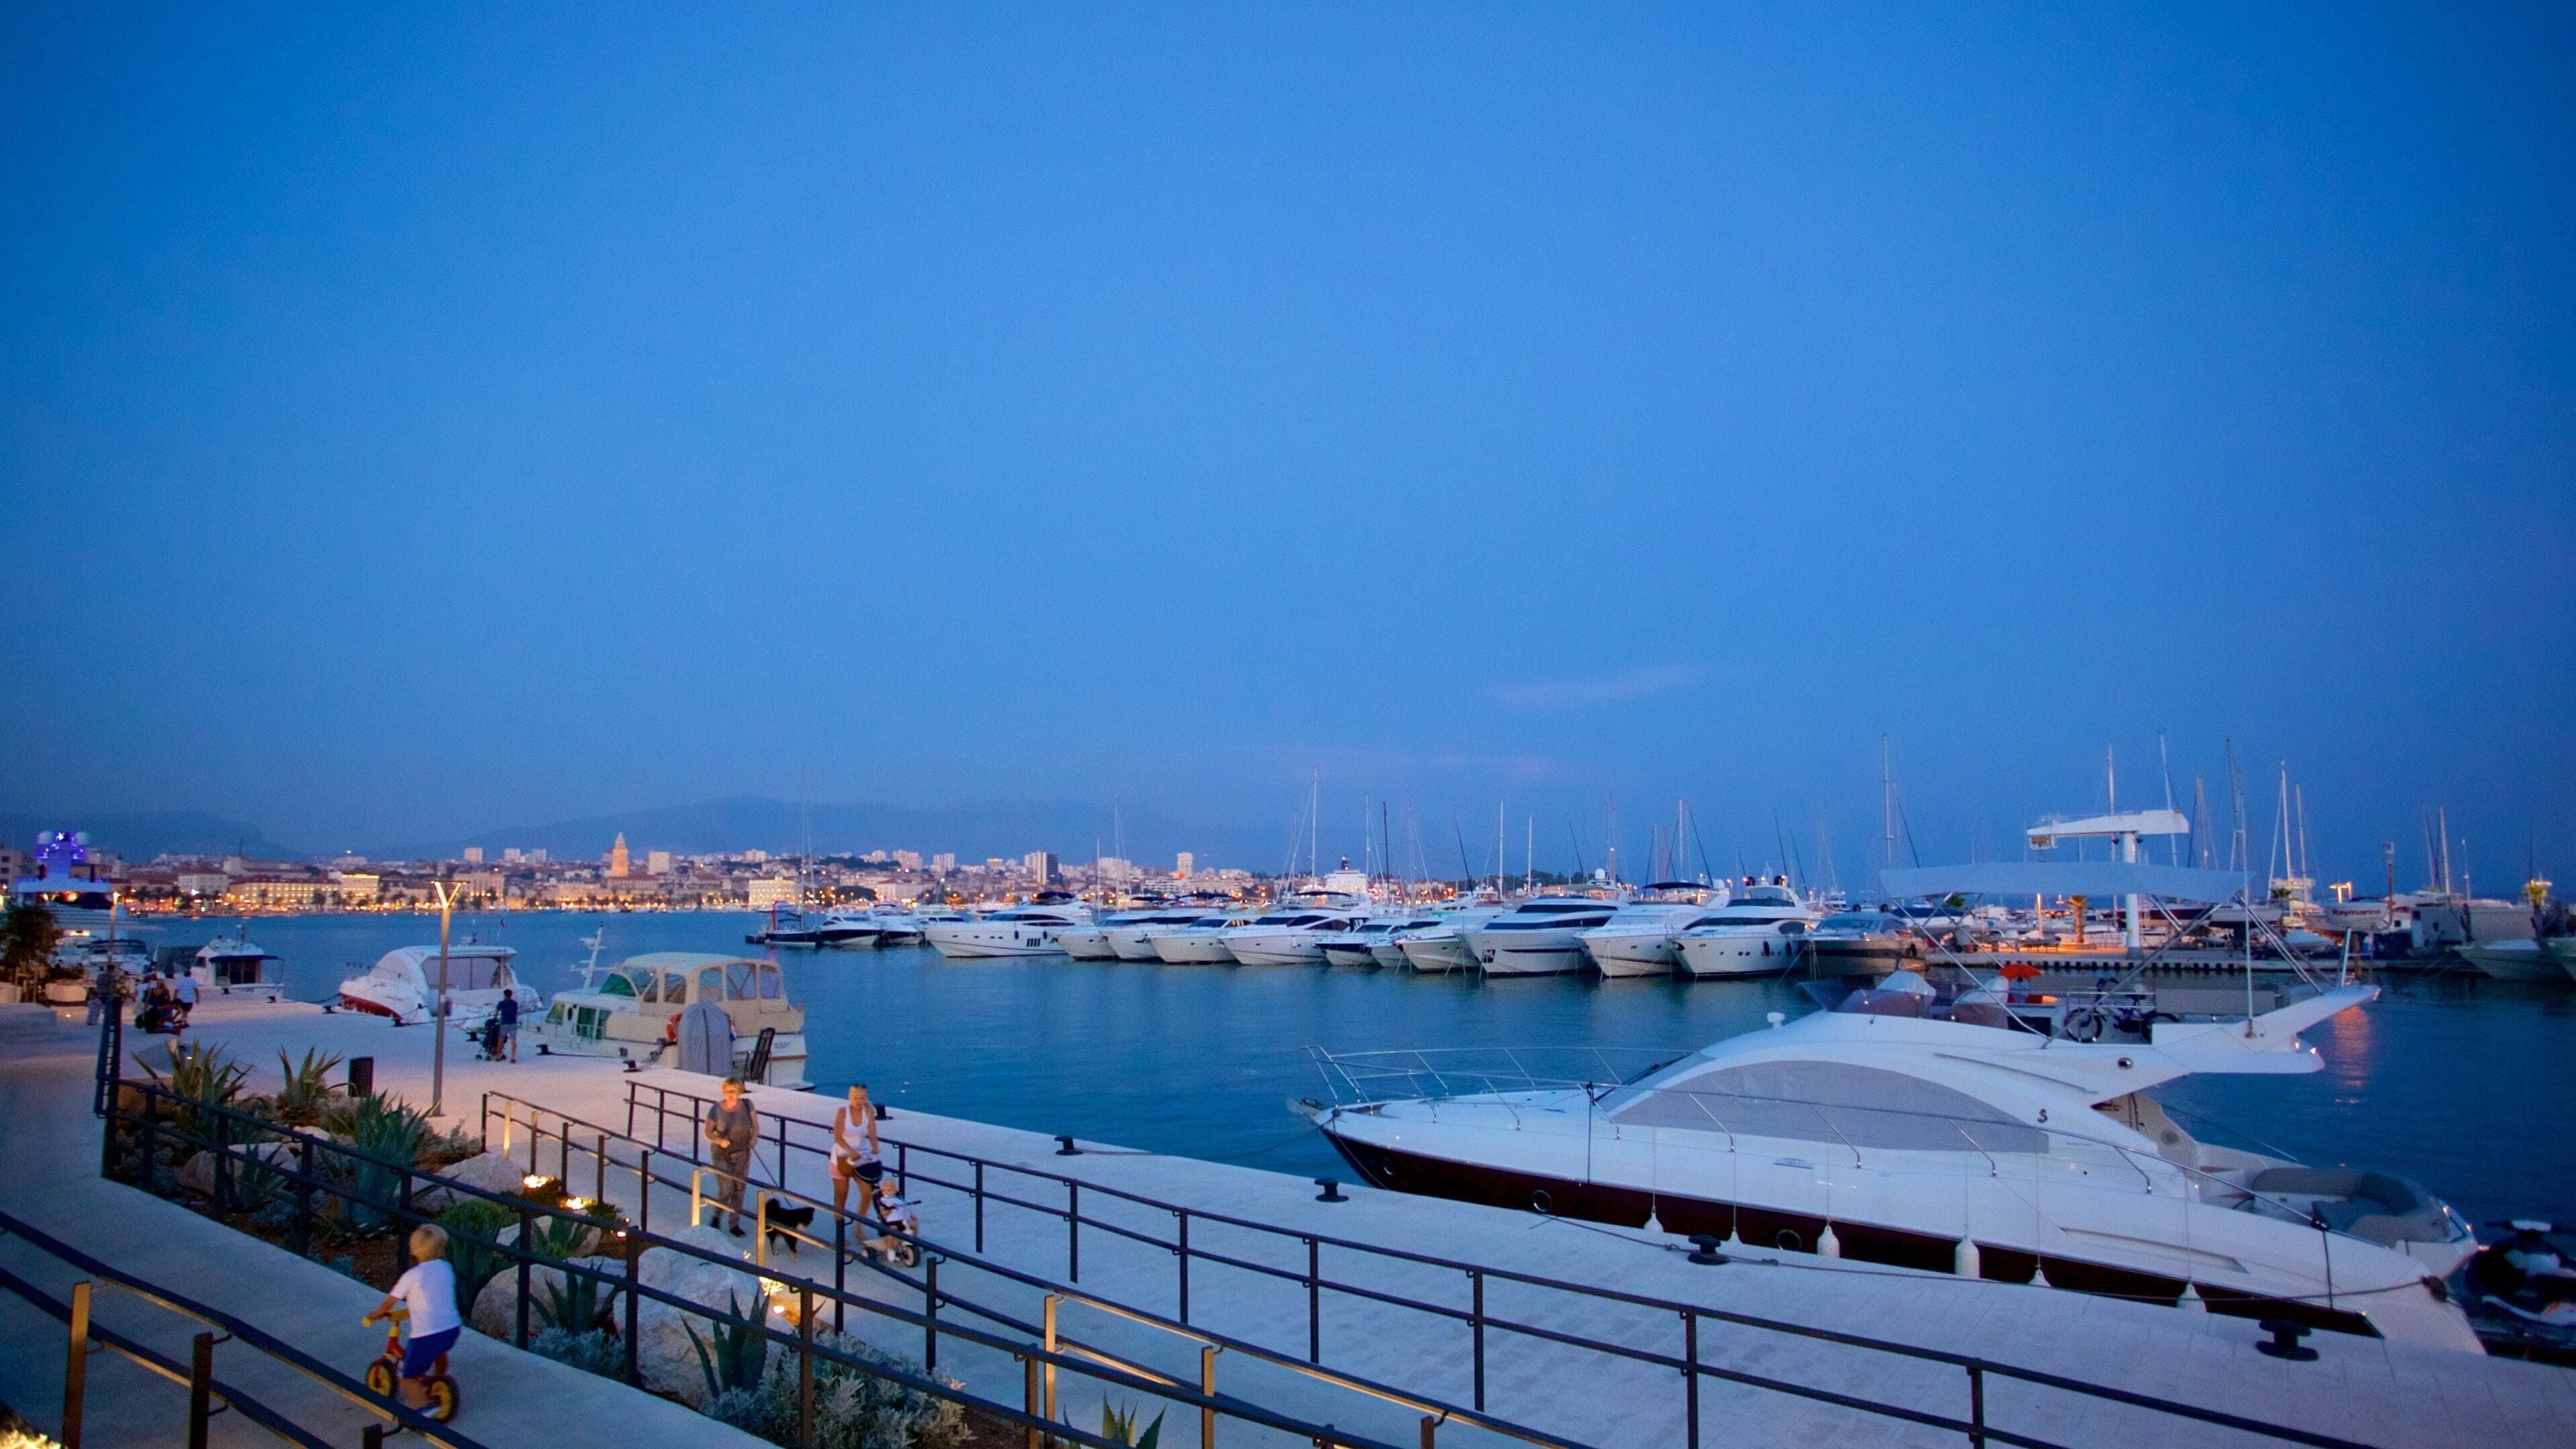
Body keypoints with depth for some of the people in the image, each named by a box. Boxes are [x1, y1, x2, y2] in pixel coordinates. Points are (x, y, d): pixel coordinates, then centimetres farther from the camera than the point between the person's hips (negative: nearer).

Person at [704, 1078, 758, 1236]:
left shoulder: (747, 1106, -10)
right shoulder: (716, 1110, -16)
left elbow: (755, 1126, 1)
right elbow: (708, 1132, -5)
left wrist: (753, 1140, -16)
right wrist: (720, 1141, -23)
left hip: (742, 1154, 3)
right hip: (722, 1155, -2)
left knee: (739, 1190, 9)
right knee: (726, 1190, -7)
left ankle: (735, 1224, 23)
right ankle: (716, 1217, 23)